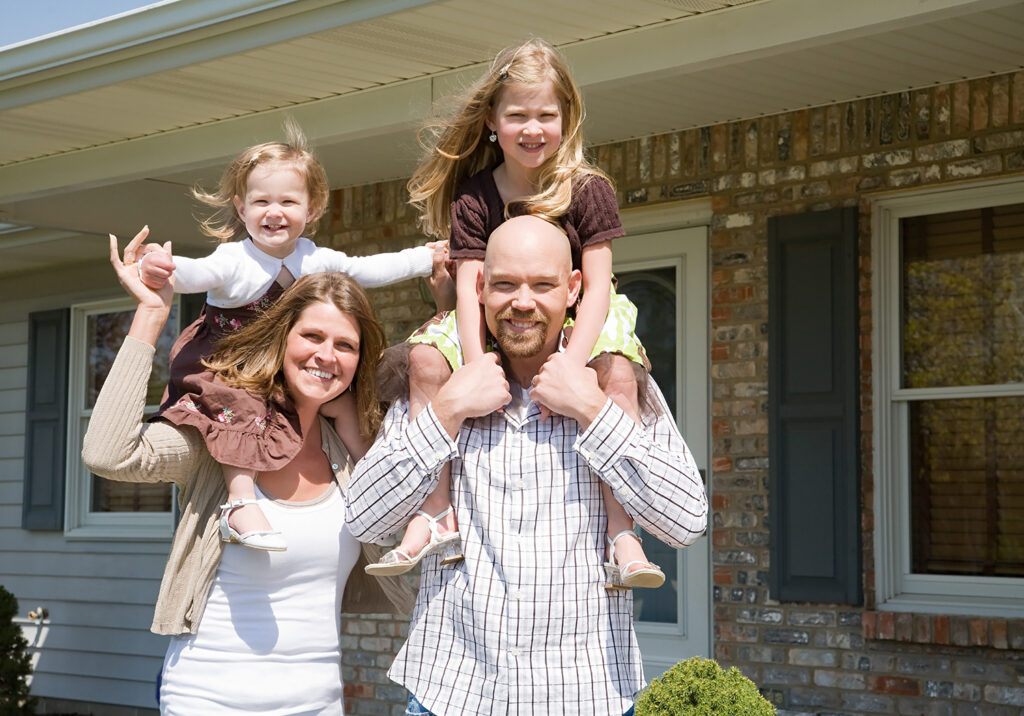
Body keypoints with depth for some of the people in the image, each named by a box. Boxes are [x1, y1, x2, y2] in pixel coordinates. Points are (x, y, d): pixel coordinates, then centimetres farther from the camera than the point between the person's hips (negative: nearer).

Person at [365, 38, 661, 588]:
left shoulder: (587, 190, -7)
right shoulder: (474, 197, -3)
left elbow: (597, 286, -15)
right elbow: (469, 287, -13)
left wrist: (570, 364, -32)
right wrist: (476, 367, -32)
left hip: (576, 323, -2)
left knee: (616, 367, -34)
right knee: (427, 354, -24)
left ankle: (620, 529, -34)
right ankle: (436, 511, -22)